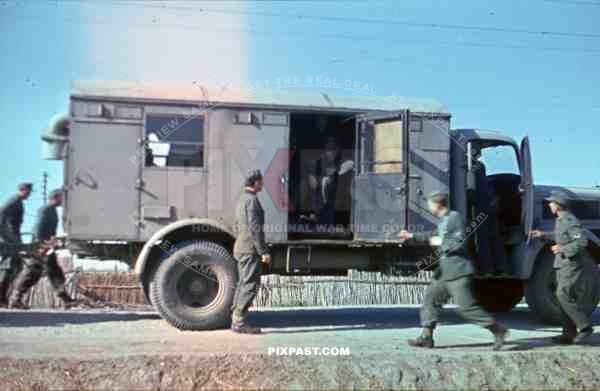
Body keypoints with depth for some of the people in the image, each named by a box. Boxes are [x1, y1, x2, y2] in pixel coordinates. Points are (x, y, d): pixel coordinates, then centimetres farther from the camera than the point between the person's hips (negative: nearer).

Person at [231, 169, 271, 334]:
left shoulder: (242, 199, 17)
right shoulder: (252, 199, -14)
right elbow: (255, 228, -20)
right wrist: (264, 251, -19)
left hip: (241, 248, 10)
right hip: (250, 249, -10)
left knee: (243, 284, 13)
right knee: (250, 285, -9)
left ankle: (236, 320, 16)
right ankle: (240, 322, -10)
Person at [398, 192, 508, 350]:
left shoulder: (454, 217, -13)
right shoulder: (443, 220, 16)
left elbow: (460, 243, -22)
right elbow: (434, 236, 33)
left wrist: (440, 243, -12)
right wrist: (412, 236, 33)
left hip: (458, 272, -10)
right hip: (445, 272, 10)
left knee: (466, 306, -9)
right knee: (431, 297, 8)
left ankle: (497, 330, 2)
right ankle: (426, 337, 11)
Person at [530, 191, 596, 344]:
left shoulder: (569, 220, -18)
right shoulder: (561, 220, 14)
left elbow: (582, 241, -25)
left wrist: (562, 249, -21)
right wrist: (543, 235, 26)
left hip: (574, 265, -10)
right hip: (565, 265, 10)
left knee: (564, 296, -15)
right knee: (566, 298, 8)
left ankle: (585, 327, -7)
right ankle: (569, 334, 11)